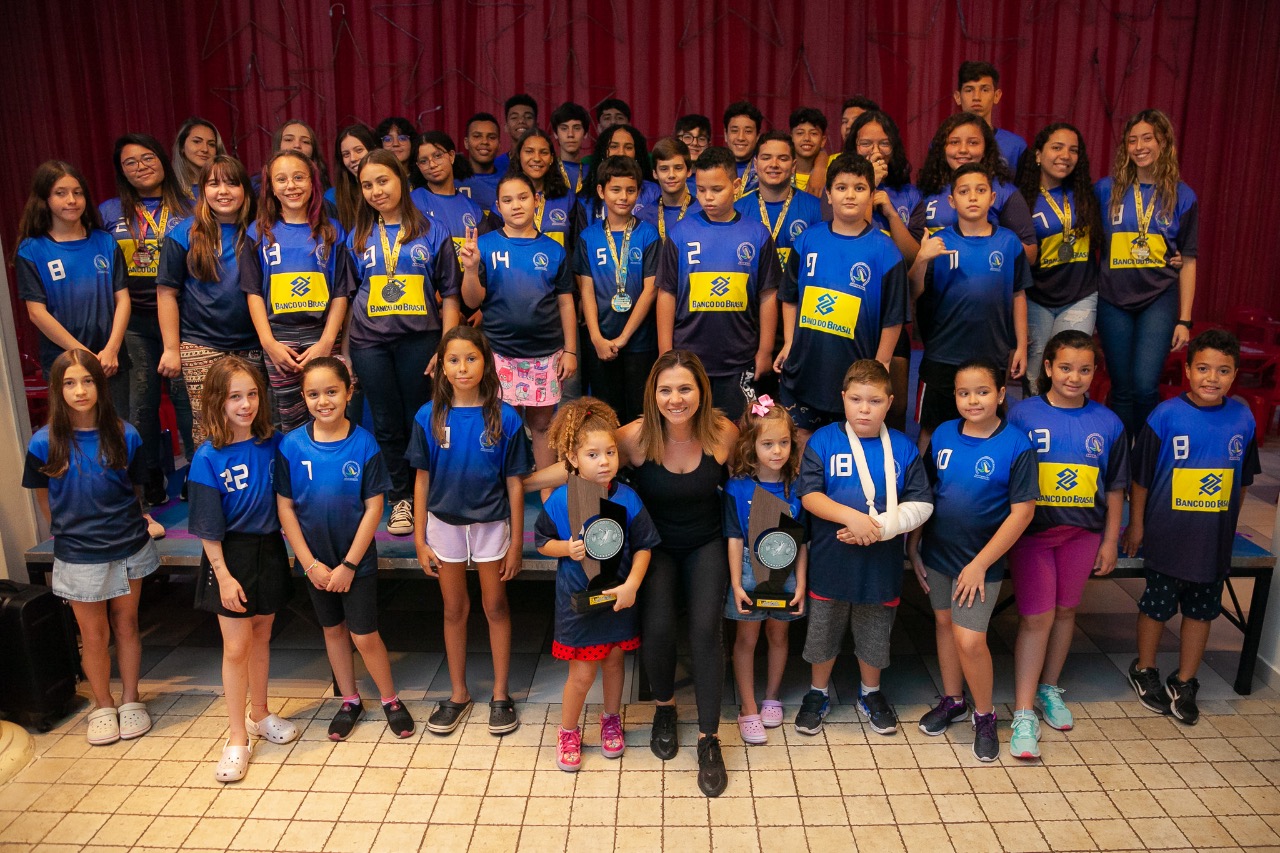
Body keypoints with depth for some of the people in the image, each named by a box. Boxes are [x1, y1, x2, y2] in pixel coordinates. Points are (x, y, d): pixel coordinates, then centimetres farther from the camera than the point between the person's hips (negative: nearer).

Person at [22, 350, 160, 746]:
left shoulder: (124, 436, -9)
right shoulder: (44, 442, -10)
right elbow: (44, 498, 6)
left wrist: (125, 523, 9)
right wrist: (68, 531, 11)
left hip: (128, 549, 1)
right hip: (78, 557, -1)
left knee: (126, 625, 14)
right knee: (94, 634, 10)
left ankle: (130, 700, 29)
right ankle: (103, 706, 29)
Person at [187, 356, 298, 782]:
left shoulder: (272, 444, -4)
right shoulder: (208, 457, -13)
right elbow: (208, 527, -11)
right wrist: (223, 575, -12)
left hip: (269, 550, 4)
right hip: (231, 556, -4)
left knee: (261, 637, 16)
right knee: (236, 647, 1)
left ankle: (260, 713, 34)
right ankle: (237, 738, 14)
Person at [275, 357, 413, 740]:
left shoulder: (364, 443, -14)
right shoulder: (291, 446, -9)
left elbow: (374, 508, -12)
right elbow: (285, 508, -6)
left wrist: (348, 565, -12)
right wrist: (311, 564, -9)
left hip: (357, 560, -3)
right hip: (315, 561, 3)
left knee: (364, 636, 2)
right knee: (333, 629, 18)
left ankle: (390, 699, 25)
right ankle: (350, 700, 36)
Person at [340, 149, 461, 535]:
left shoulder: (432, 234, 2)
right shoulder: (357, 238, 9)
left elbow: (449, 295, 1)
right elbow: (348, 294, 12)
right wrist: (345, 346, 5)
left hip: (419, 339, -2)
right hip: (370, 342, 2)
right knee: (387, 424, 8)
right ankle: (401, 498, 21)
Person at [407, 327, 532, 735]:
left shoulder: (504, 418, -12)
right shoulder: (429, 417, -8)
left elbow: (514, 483, -7)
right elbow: (422, 480, -2)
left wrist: (516, 542, -5)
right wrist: (419, 539, -2)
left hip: (491, 523, -1)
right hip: (445, 524, 2)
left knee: (496, 607, 11)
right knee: (454, 610, 15)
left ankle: (501, 695, 27)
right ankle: (458, 694, 31)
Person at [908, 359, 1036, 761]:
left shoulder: (1016, 445, -14)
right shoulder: (943, 435, -2)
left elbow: (1022, 512, -13)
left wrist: (980, 564, -14)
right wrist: (913, 547, 3)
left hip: (980, 561, -4)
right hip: (936, 554, 5)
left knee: (970, 639, -7)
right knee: (944, 623, 17)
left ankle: (984, 715, 18)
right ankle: (952, 701, 37)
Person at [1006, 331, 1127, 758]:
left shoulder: (1107, 423, 1)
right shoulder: (1023, 414, -7)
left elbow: (1114, 488, 7)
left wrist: (1110, 540, 7)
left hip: (1083, 533, 3)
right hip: (1032, 530, -3)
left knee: (1065, 611, 15)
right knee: (1036, 618, -3)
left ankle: (1050, 688, 35)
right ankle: (1024, 712, 4)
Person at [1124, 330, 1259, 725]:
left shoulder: (1242, 418, -3)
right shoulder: (1166, 416, -13)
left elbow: (1242, 479, 10)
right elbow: (1140, 476, -7)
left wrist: (1228, 523, 12)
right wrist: (1136, 525, -4)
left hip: (1215, 540, 3)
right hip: (1167, 537, -3)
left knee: (1201, 611, 14)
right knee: (1157, 607, 11)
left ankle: (1184, 683, 32)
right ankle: (1144, 671, 33)